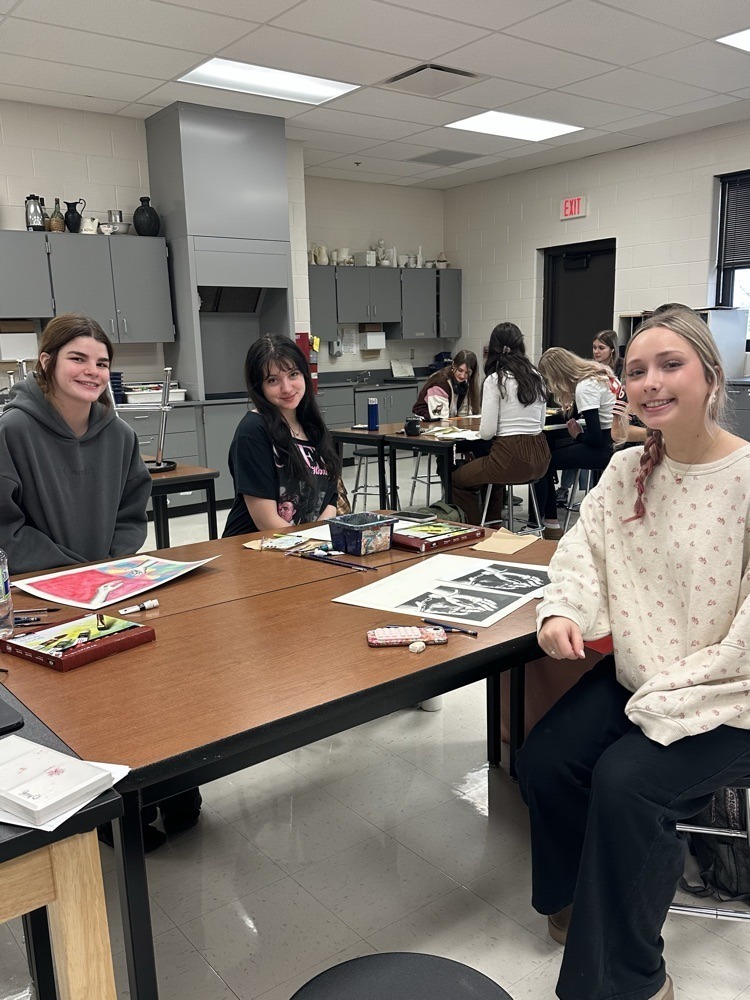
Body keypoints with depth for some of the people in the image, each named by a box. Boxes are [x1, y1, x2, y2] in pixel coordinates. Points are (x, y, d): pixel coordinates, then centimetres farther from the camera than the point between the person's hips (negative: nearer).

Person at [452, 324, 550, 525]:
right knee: (490, 470, 37)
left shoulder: (495, 380, -11)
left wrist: (482, 429, 9)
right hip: (540, 457, 7)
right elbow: (540, 422, 15)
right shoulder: (536, 376, 8)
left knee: (458, 479, 17)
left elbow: (487, 432, -12)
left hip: (513, 457, -7)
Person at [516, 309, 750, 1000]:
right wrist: (563, 611, -19)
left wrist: (666, 702, -20)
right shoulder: (627, 469, 1)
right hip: (638, 675, 6)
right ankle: (580, 896, 27)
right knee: (544, 760, -7)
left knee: (624, 781, -24)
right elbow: (583, 551, 4)